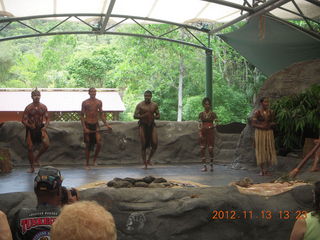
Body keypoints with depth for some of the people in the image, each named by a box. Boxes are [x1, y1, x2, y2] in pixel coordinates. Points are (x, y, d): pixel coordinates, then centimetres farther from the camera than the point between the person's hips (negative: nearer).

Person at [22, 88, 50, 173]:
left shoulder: (43, 107, -1)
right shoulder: (28, 107, -8)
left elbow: (47, 118, 5)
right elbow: (24, 120, -6)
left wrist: (45, 126, -13)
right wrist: (30, 126, -23)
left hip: (41, 128, 2)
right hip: (31, 129, -1)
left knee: (46, 144, -17)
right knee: (30, 148, -2)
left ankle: (36, 158, 11)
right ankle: (32, 167, 14)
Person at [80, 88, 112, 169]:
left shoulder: (99, 102, 4)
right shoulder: (85, 103, -5)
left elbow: (101, 114, 13)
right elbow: (82, 115, -5)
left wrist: (106, 125, 6)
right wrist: (84, 128, -13)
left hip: (96, 125, 2)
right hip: (87, 125, -2)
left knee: (99, 143, -10)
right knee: (88, 145, 4)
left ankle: (95, 159, 14)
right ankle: (87, 164, 15)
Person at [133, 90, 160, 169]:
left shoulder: (155, 105, 5)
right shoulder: (140, 105, -4)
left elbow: (158, 115, 12)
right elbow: (135, 116, -6)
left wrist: (154, 116, -10)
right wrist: (143, 116, -22)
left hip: (152, 125, 3)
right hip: (143, 125, -3)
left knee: (155, 144, -7)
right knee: (143, 145, -1)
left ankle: (149, 159, 17)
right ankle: (145, 164, 8)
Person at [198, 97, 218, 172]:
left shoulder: (213, 114, 1)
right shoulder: (201, 114, 8)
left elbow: (215, 124, -4)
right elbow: (199, 125, 7)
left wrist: (209, 127, -22)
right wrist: (200, 133, -5)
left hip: (210, 132, -3)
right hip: (203, 133, 3)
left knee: (210, 149, -7)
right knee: (202, 149, -3)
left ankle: (211, 165, 13)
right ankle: (204, 166, 3)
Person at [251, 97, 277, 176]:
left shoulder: (271, 112, 3)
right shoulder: (257, 112, -8)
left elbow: (273, 122, 13)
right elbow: (253, 124, -8)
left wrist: (272, 124, -10)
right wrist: (261, 126, -23)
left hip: (269, 133, 3)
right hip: (259, 133, -3)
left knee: (269, 150, 2)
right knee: (260, 151, 0)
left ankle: (266, 169, 14)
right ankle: (261, 170, 10)